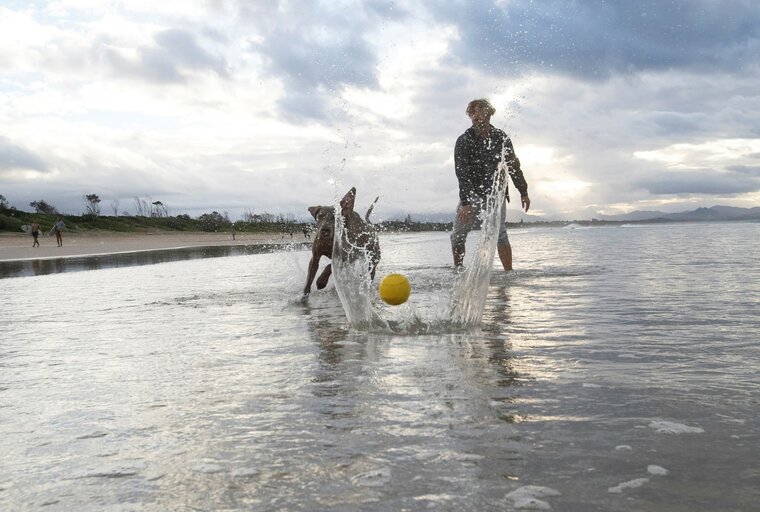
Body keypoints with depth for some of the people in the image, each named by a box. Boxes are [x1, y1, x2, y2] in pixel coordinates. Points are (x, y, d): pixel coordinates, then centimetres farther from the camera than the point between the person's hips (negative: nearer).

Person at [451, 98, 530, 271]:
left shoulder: (501, 138, -1)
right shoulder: (464, 141, -9)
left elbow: (514, 166, 9)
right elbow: (462, 173, -17)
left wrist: (523, 192, 10)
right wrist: (465, 203, -26)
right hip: (471, 194, 0)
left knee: (500, 234, -12)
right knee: (457, 236, 0)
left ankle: (509, 274, -10)